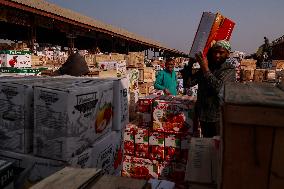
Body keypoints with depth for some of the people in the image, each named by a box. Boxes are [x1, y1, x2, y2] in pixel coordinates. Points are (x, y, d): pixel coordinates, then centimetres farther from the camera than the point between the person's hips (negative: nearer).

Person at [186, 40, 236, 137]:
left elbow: (217, 87, -25)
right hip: (203, 115, 5)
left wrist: (206, 69, -20)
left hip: (219, 116, -5)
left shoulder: (229, 69, -8)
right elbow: (189, 82, -1)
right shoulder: (205, 67, 7)